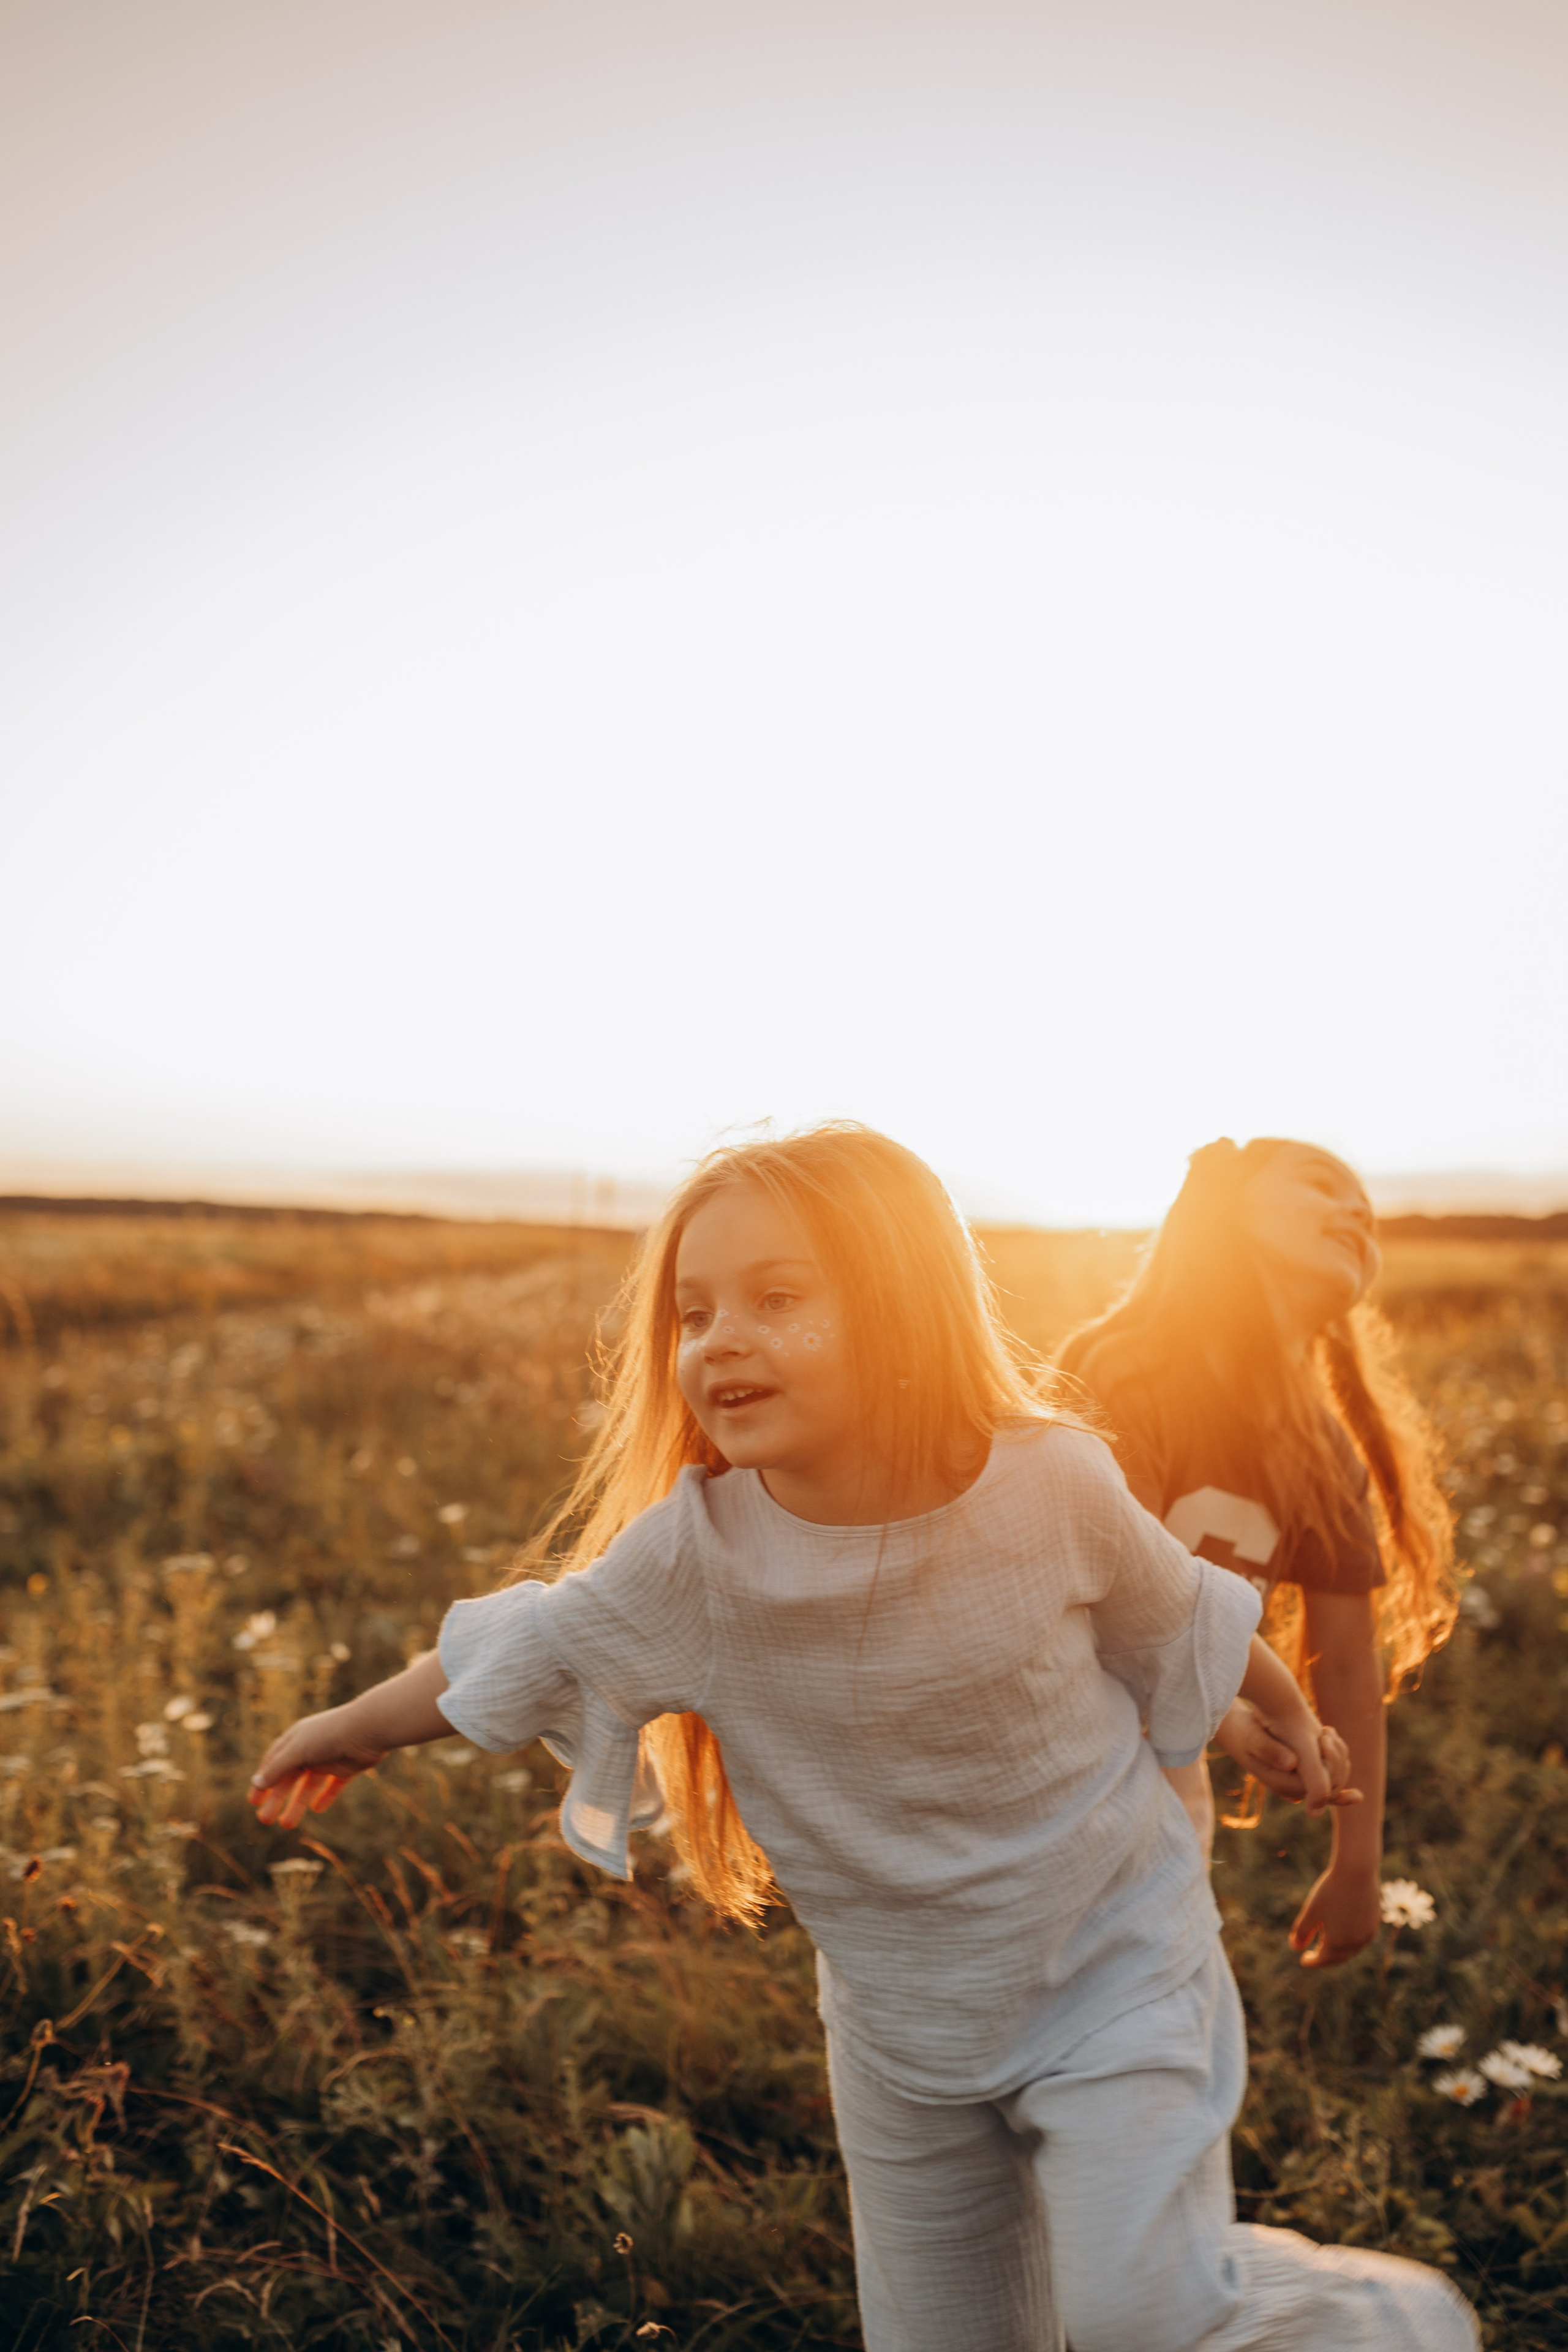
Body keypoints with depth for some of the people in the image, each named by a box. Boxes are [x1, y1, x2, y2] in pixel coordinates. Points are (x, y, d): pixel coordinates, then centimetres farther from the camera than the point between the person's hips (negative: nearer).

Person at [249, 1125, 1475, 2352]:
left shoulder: (1053, 1485, -23)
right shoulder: (686, 1560, -23)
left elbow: (1180, 1613, -3)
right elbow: (519, 1655, -5)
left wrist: (1294, 1713, 15)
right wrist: (352, 1730, 9)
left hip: (1110, 1974, -2)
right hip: (899, 2030, 3)